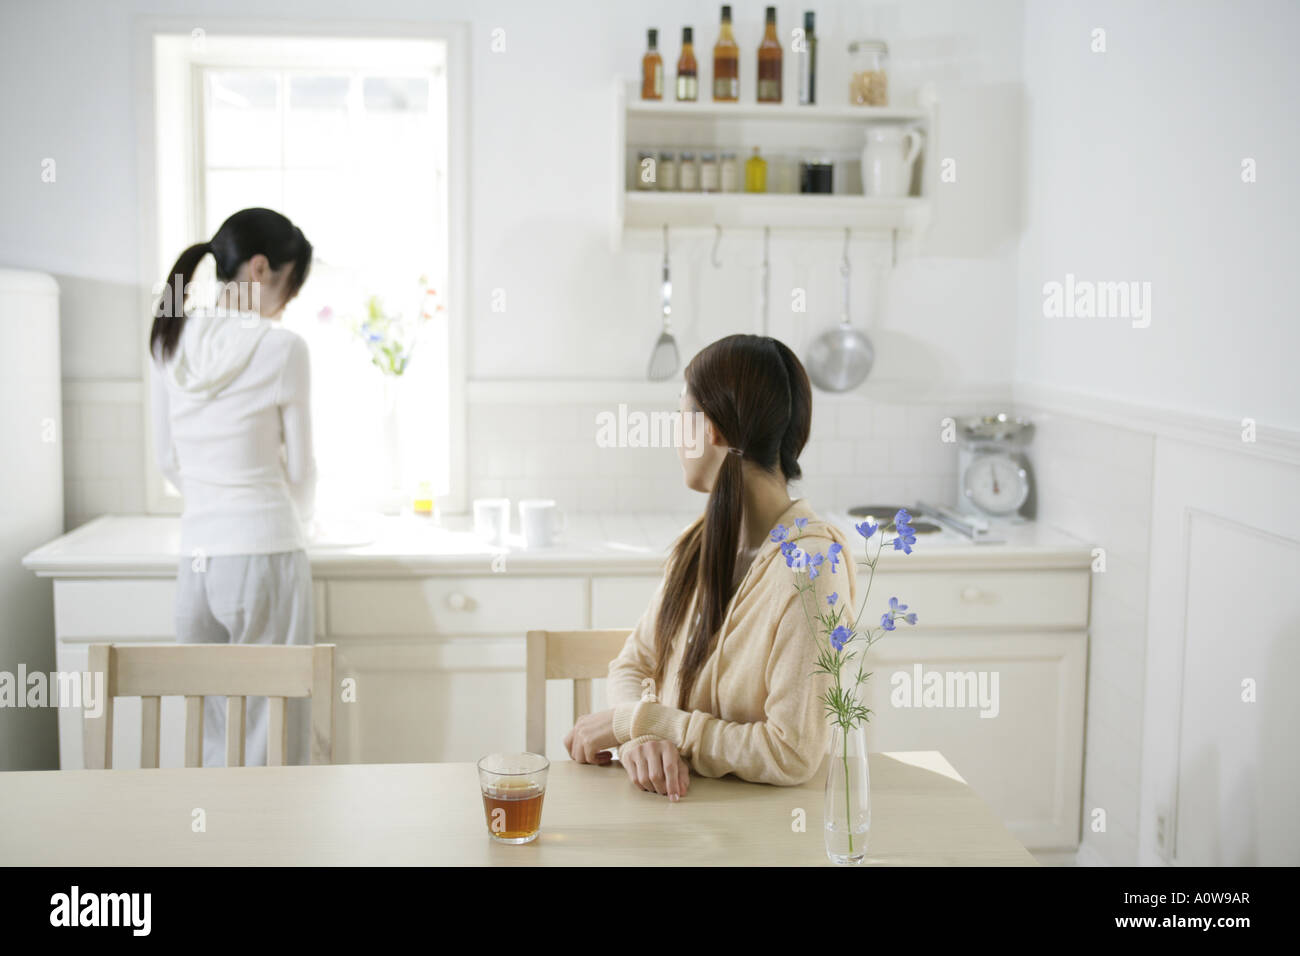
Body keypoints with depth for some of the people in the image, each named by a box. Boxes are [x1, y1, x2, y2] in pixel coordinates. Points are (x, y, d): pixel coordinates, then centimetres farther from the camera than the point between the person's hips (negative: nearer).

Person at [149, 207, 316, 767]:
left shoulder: (169, 341, 6)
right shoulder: (281, 348, -9)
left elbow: (169, 461, 13)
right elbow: (299, 467, 0)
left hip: (195, 556, 5)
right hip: (265, 552, -5)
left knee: (212, 739, 13)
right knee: (271, 743, 3)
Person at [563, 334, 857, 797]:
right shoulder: (699, 543, 4)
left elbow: (792, 755, -20)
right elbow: (631, 667, 7)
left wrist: (638, 721, -15)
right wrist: (642, 737, -15)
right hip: (670, 800, 6)